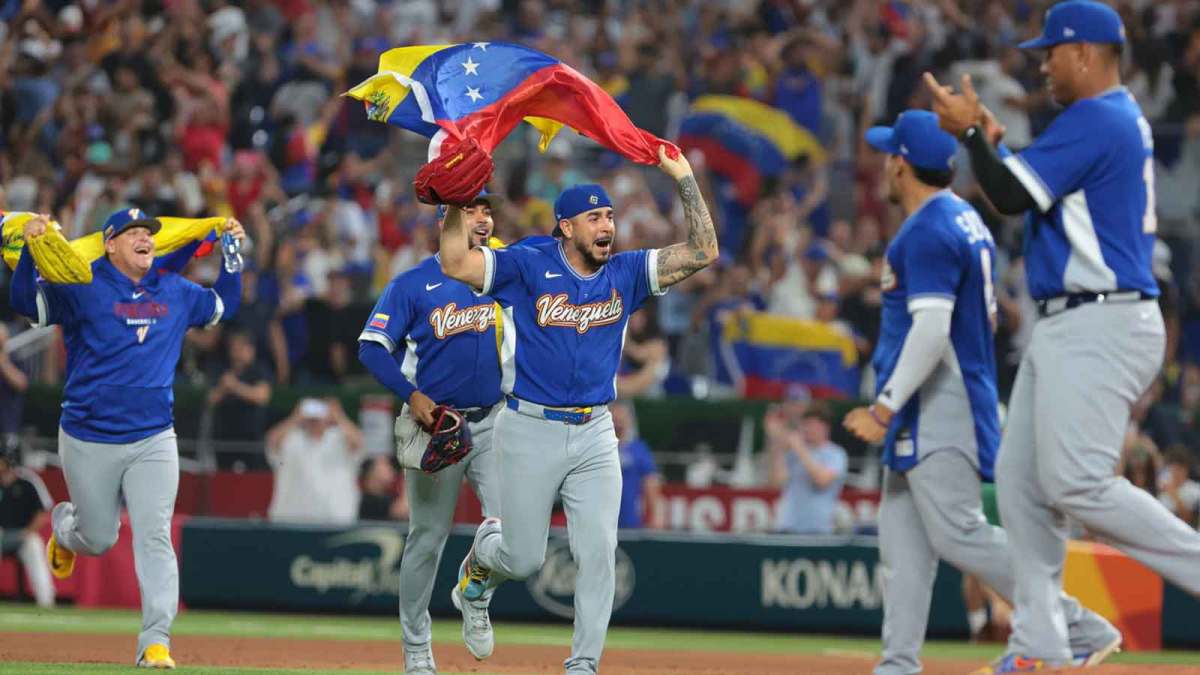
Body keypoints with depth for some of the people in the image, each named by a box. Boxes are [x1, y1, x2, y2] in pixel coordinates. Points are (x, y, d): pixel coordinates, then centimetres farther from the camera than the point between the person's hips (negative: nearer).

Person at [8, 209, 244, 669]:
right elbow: (25, 301, -19)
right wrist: (32, 248, -33)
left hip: (153, 442, 2)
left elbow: (223, 306, 27)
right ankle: (64, 528, 48)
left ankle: (156, 643, -13)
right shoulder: (82, 289, -7)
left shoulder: (176, 293, 9)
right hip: (89, 442, -2)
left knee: (154, 538, -11)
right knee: (98, 539, 10)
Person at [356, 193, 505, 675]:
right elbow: (371, 348, -7)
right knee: (428, 537, 3)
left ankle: (475, 597, 15)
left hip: (493, 420, 3)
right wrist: (411, 394, -19)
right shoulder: (414, 284, -4)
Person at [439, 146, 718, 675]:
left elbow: (702, 252, 0)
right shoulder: (527, 266, -7)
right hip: (530, 432, -3)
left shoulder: (626, 273, 5)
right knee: (523, 560, 4)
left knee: (598, 554, -5)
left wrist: (684, 180, -4)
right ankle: (486, 546, 41)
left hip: (595, 435, 3)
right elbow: (455, 263, -18)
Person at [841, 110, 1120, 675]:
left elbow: (931, 330, -25)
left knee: (957, 533, -12)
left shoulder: (927, 234, -16)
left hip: (936, 407, -11)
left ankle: (1082, 629, -12)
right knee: (902, 536, 8)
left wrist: (885, 407, -26)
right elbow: (987, 314, 22)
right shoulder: (966, 220, 15)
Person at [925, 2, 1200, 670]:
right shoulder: (1126, 120, 19)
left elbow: (1013, 196, -17)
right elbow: (1035, 190, 26)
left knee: (1079, 485, -17)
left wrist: (971, 132, -4)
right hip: (1070, 329, 11)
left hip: (1099, 330, -11)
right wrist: (992, 142, 15)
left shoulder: (1094, 119, -14)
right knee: (1021, 477, 9)